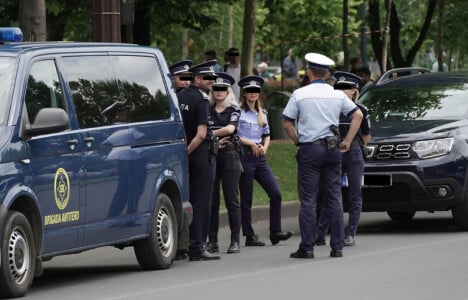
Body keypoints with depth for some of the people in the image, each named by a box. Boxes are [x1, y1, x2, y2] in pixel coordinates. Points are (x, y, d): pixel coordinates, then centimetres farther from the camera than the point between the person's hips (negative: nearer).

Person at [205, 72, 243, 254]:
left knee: (231, 200, -4)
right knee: (211, 200, 2)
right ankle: (212, 241, 6)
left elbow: (230, 128, -12)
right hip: (210, 156, 3)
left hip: (229, 157, -3)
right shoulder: (207, 111, 12)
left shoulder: (233, 111, 5)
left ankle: (235, 241, -3)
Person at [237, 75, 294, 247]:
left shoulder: (262, 114, 17)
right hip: (245, 157, -6)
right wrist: (250, 143, -12)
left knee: (276, 194, -3)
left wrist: (264, 147, 2)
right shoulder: (238, 112, -3)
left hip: (260, 158, 6)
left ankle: (275, 232, 1)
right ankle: (249, 236, 4)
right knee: (246, 199, -1)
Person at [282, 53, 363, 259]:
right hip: (332, 149, 3)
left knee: (308, 200, -1)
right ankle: (337, 247, 6)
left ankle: (306, 247, -3)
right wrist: (347, 141, 7)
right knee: (334, 199, 6)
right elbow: (358, 115, 4)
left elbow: (287, 123, -3)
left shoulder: (299, 94, -2)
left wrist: (298, 141, 10)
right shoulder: (337, 95, 6)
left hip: (309, 149, -3)